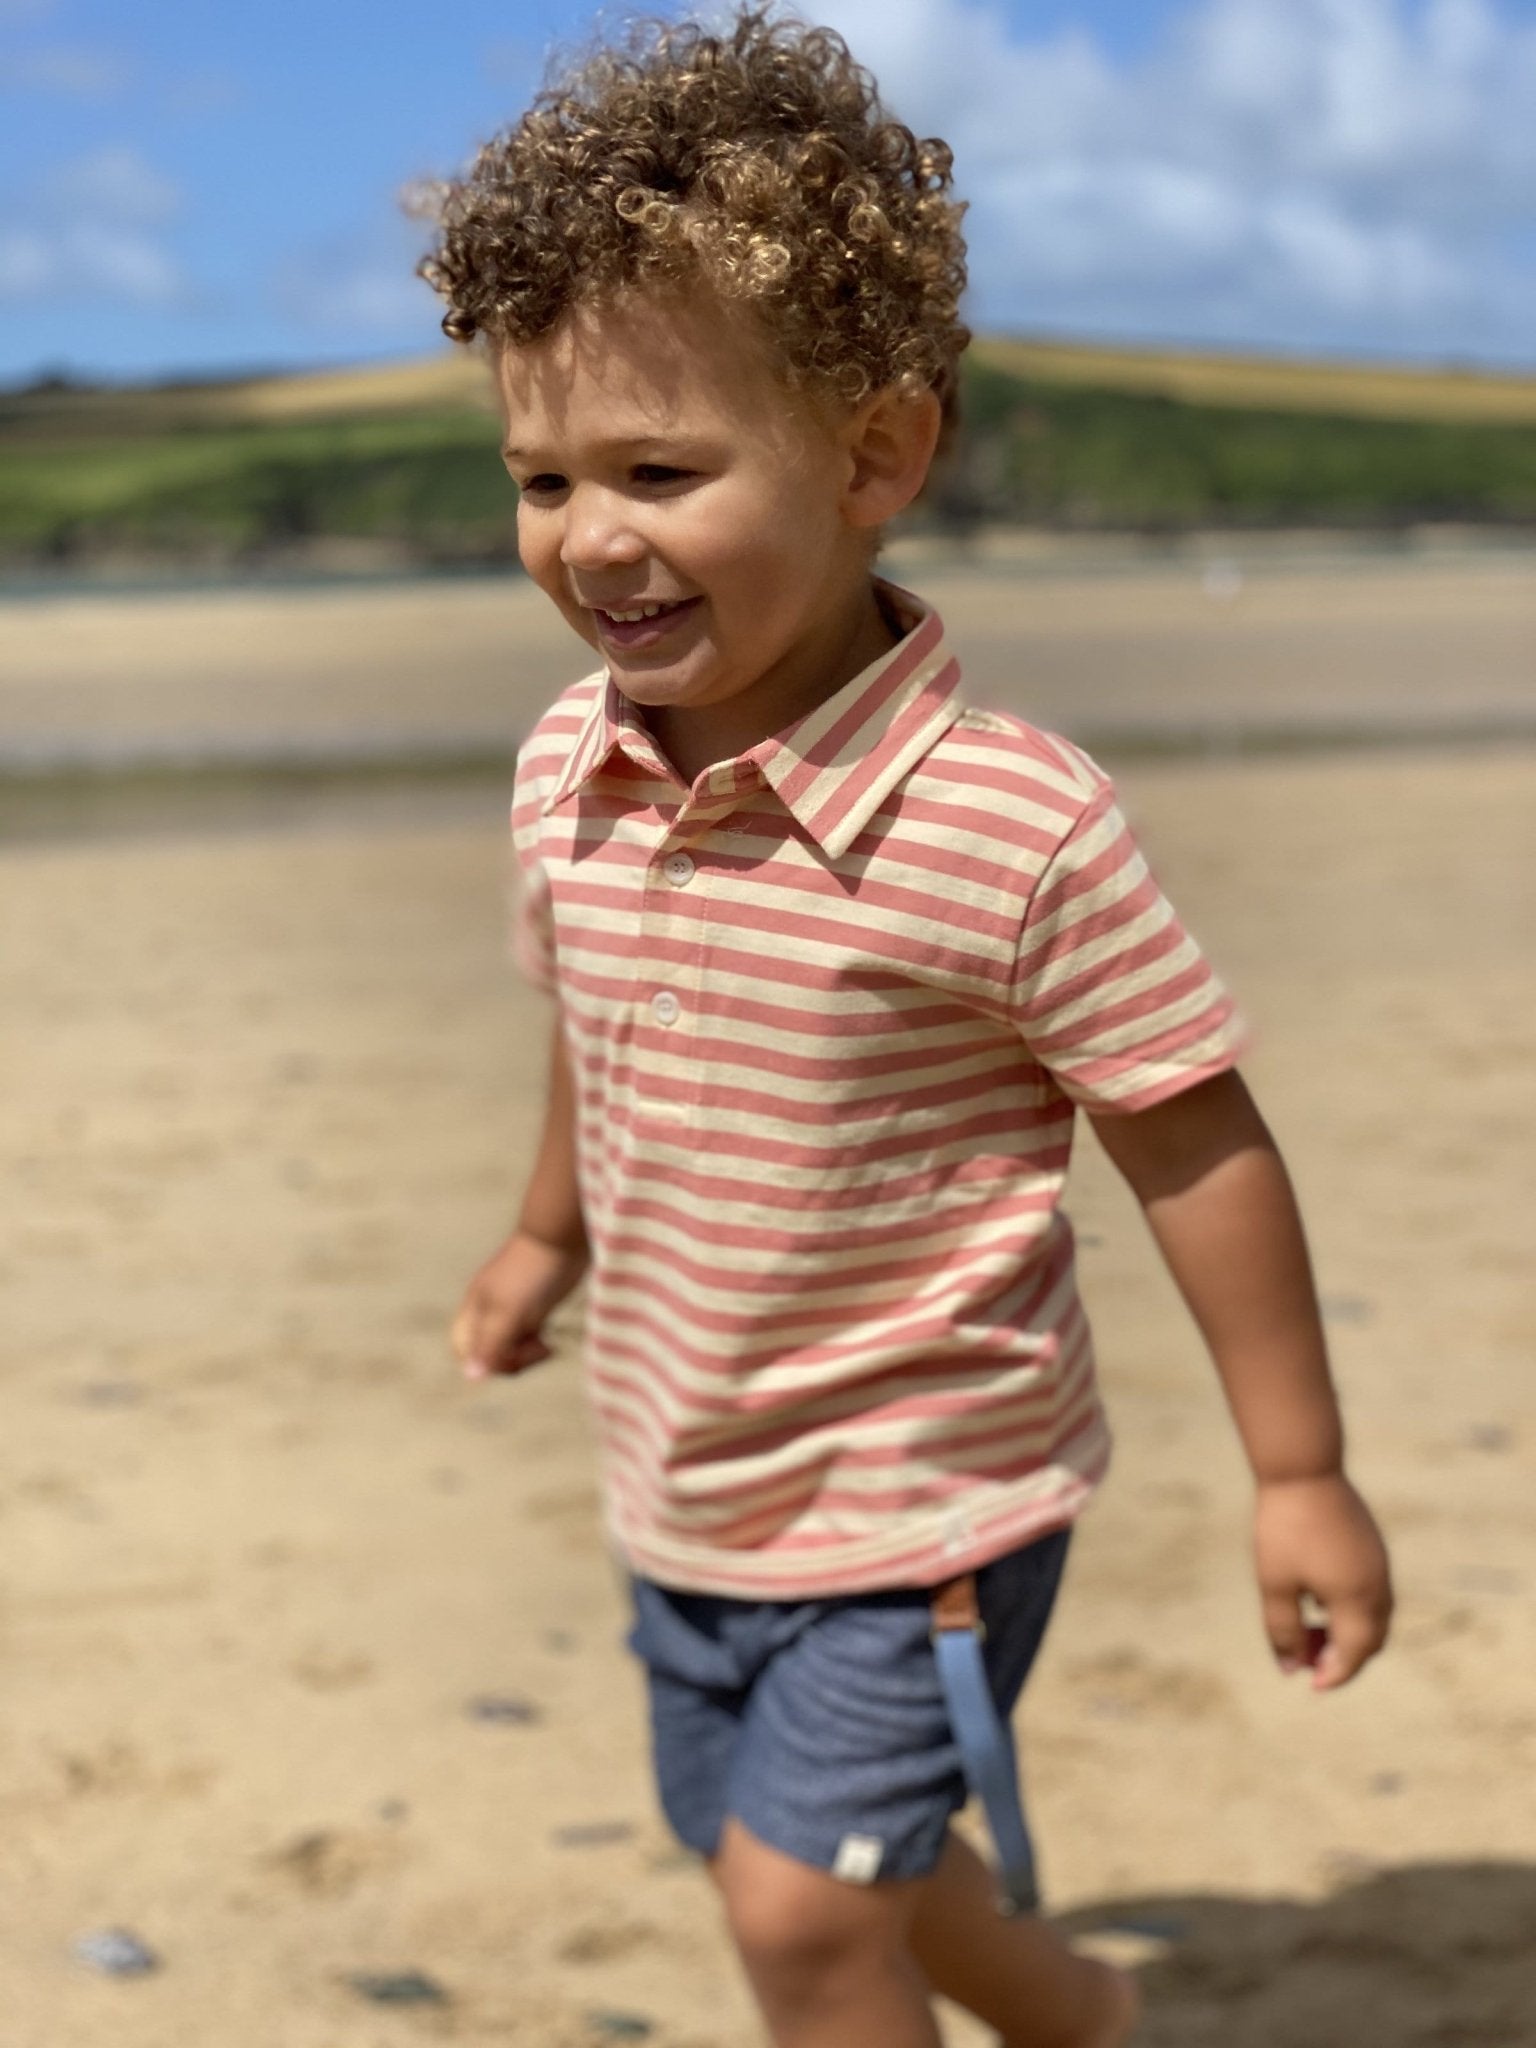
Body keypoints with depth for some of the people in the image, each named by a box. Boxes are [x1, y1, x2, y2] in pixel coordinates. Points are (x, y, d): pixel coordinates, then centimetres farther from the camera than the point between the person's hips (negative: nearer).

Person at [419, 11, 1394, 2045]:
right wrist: (550, 1232, 28)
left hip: (924, 1491, -7)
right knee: (803, 1856, 23)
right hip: (686, 1480, 7)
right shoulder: (571, 765, -8)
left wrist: (1298, 1472, -12)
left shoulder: (1015, 824, -27)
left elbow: (1195, 1144, -18)